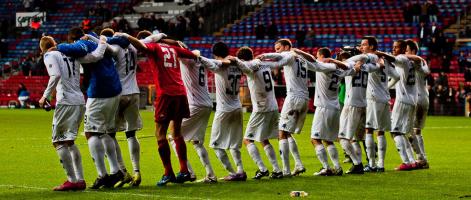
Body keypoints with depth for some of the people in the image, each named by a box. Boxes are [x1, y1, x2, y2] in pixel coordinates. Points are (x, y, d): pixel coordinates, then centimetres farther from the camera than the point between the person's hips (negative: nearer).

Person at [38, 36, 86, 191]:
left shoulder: (50, 56, -1)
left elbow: (56, 75, -16)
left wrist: (45, 96, -12)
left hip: (66, 101, -7)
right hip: (80, 101, 7)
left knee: (59, 141, -1)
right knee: (69, 141, 17)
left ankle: (72, 180, -7)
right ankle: (80, 180, 13)